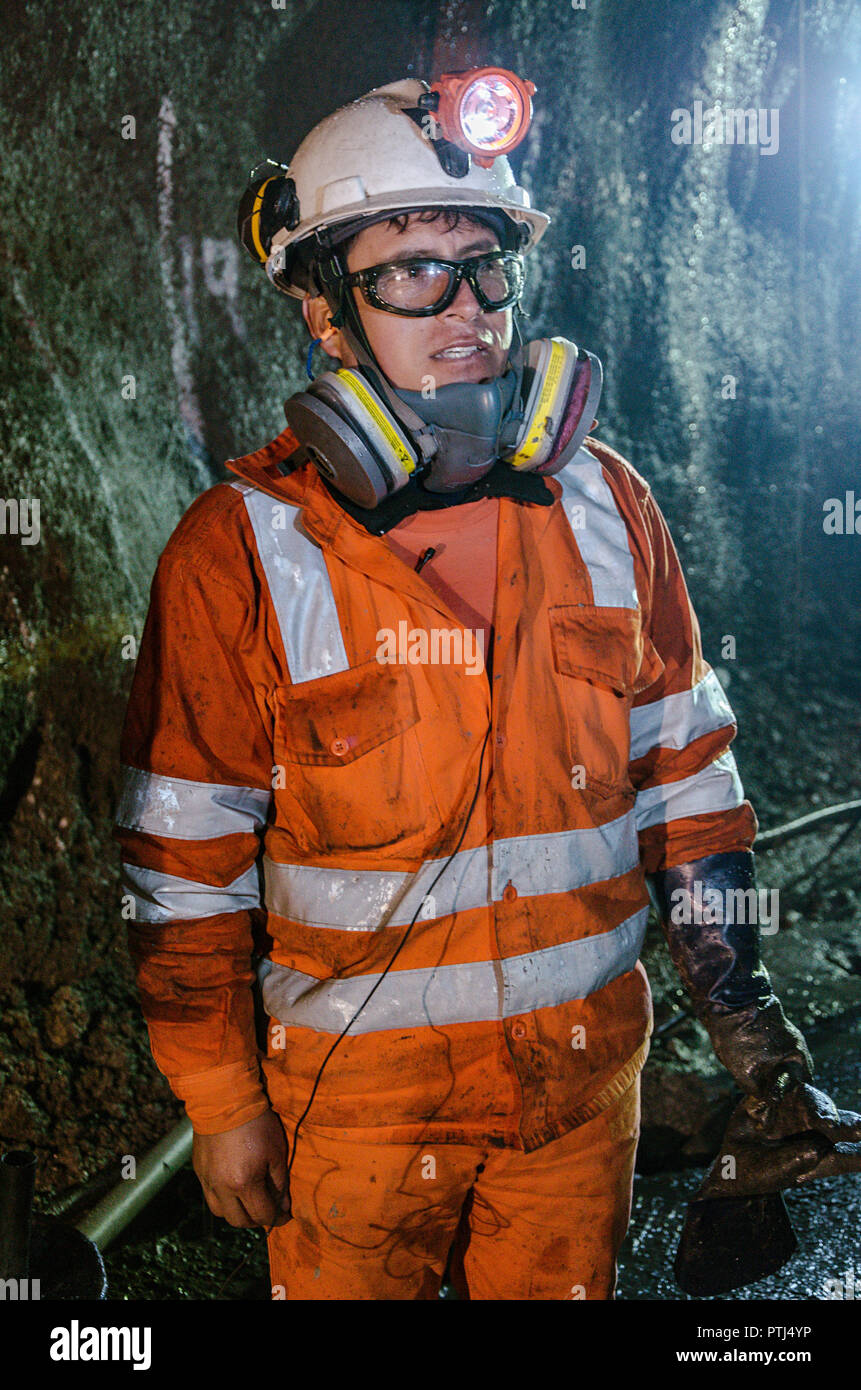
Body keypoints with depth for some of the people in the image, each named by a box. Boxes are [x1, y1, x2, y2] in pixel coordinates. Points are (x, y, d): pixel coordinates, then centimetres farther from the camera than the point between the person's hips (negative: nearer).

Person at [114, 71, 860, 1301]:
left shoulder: (605, 506, -4)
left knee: (564, 1288, 22)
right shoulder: (240, 552, -14)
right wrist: (220, 1102, -4)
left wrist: (749, 1024, 3)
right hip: (358, 1092, -2)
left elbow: (685, 773, 3)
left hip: (586, 1066, 3)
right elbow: (187, 863, -8)